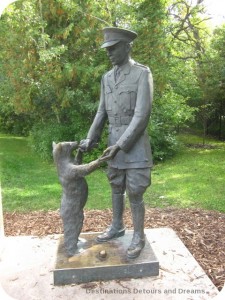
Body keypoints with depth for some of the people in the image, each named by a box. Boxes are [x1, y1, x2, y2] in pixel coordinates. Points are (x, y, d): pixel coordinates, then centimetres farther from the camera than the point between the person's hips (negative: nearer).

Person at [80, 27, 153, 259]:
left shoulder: (142, 73, -10)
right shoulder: (106, 78, 11)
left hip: (134, 144, -6)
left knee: (134, 194, 1)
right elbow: (102, 112, 12)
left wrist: (120, 145, -20)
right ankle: (117, 227, 36)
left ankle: (138, 237, 19)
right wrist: (90, 139, 0)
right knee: (116, 188, 17)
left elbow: (142, 114, -17)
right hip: (114, 143, 6)